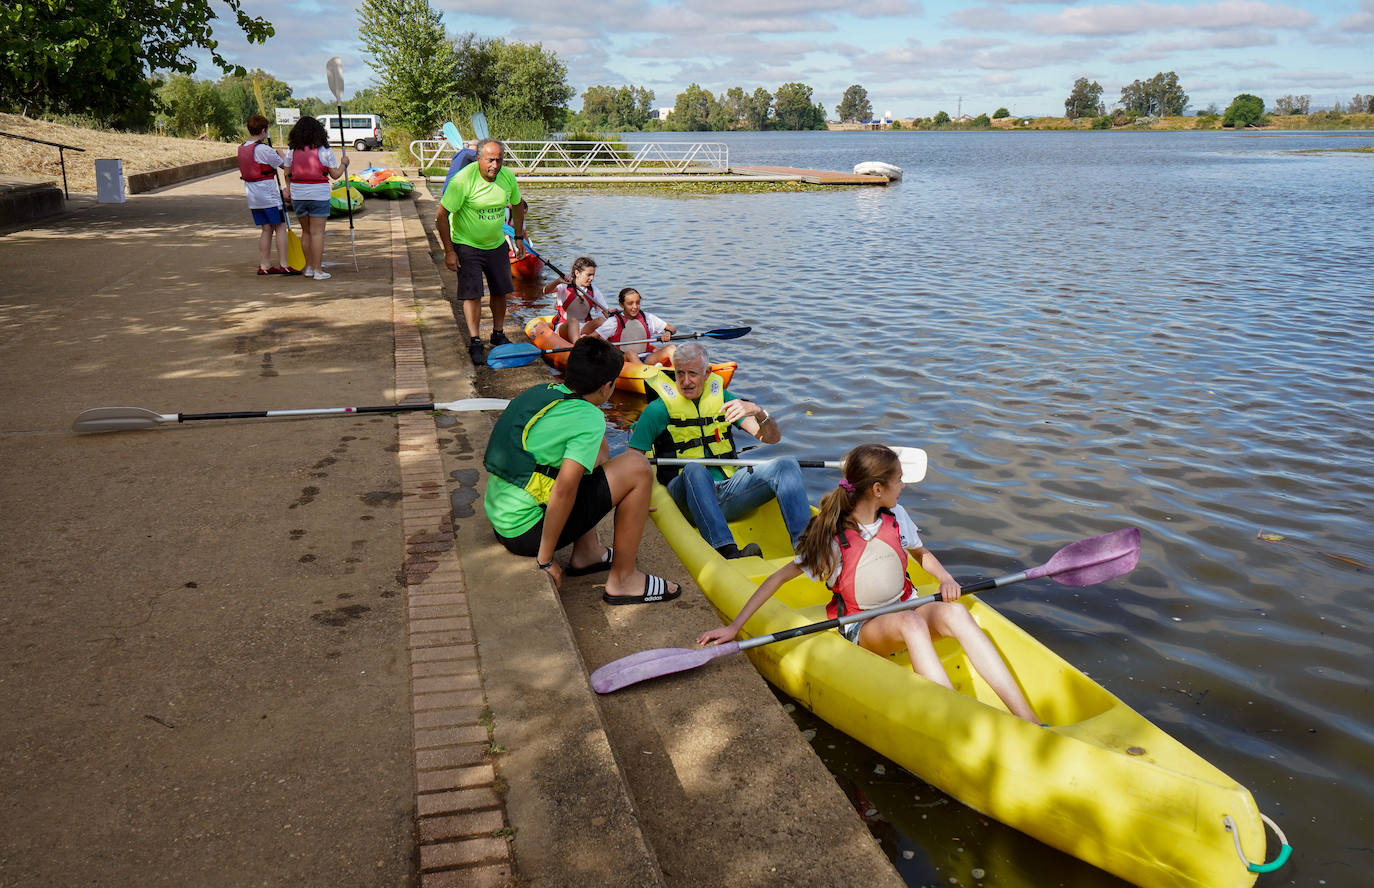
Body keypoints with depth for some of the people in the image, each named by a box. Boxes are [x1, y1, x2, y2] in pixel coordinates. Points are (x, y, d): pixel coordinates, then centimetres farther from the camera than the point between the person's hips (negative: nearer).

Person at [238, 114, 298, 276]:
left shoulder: (242, 148, 9)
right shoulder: (264, 149, -15)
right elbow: (283, 164, -6)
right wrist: (280, 153, 14)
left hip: (252, 195, 7)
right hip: (268, 194, -7)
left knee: (266, 229, 11)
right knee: (280, 227, -1)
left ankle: (264, 265, 11)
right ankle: (283, 264, -5)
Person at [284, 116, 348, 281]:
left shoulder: (292, 150, 3)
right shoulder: (324, 150, -6)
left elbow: (287, 173, 9)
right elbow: (335, 174, -2)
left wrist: (288, 188, 26)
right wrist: (344, 164, 16)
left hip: (298, 195, 4)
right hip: (318, 195, -4)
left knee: (306, 231, 16)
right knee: (317, 232, -2)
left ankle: (309, 267, 23)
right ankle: (318, 270, -2)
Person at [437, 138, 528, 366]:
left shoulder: (508, 177, -8)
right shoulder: (462, 180, -24)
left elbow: (518, 205, 13)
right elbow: (441, 216, -18)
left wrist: (519, 238, 12)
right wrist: (449, 251, -17)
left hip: (497, 244, 5)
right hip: (467, 245, -5)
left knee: (501, 291, 10)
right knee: (472, 294, -8)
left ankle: (498, 335, 29)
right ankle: (475, 342, 1)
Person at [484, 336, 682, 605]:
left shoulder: (540, 391, 8)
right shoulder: (589, 417, -15)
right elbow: (565, 487, -26)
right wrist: (544, 560, -18)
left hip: (498, 518, 9)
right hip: (528, 530, -9)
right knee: (637, 466, -7)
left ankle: (586, 553, 23)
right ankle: (623, 580, 0)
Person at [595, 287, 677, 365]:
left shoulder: (646, 317, 10)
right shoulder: (614, 321, -1)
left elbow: (673, 328, 13)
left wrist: (668, 332, -10)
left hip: (644, 361, 4)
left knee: (671, 348, -17)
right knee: (630, 353, -36)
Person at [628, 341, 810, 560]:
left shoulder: (722, 398, 13)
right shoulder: (660, 409, 3)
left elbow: (772, 438, 6)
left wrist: (757, 411, -15)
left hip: (728, 489, 4)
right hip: (687, 496, -3)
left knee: (786, 465, -18)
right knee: (694, 469, -37)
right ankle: (727, 552, -50)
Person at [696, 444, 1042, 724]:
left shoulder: (896, 516, 1)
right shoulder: (831, 537, -12)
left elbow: (921, 553, 19)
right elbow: (781, 576, -9)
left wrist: (946, 579, -3)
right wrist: (733, 627, -12)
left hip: (909, 608, 4)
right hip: (861, 629, -4)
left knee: (954, 613, -30)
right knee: (910, 623, -37)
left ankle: (1030, 722, -35)